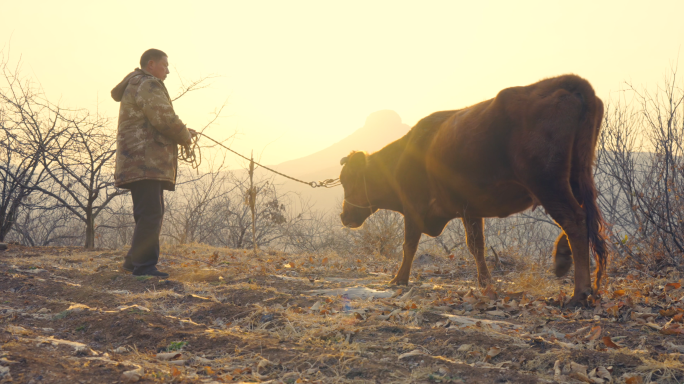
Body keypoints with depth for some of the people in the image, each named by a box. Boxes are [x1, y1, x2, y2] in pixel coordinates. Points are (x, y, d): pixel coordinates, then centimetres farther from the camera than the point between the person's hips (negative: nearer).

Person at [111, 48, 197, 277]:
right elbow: (165, 120, -17)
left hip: (146, 162, 11)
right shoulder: (149, 86, -8)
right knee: (150, 214, -16)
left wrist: (183, 132, 17)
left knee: (153, 215, 15)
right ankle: (144, 266, -19)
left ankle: (133, 261, 20)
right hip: (144, 162, -11)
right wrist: (185, 137, 0)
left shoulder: (137, 86, 27)